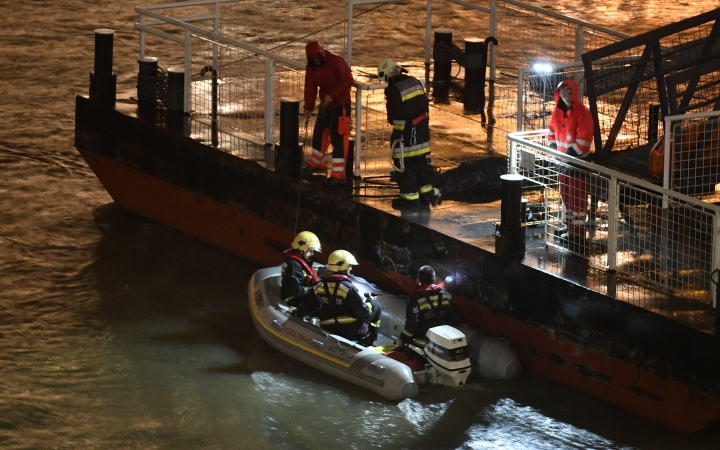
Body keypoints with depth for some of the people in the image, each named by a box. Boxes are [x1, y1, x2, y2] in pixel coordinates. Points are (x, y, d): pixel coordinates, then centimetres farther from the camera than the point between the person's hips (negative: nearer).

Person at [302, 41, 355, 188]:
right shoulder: (311, 67, 2)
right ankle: (317, 164, 40)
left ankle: (338, 175, -11)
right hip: (325, 104, 8)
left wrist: (332, 95, -26)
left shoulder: (336, 62, -20)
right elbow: (310, 88, 7)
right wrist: (308, 107, 0)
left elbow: (348, 81, -21)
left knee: (338, 138, -11)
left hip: (340, 104, -8)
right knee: (319, 133, 19)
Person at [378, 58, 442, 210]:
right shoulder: (414, 82, 5)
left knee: (405, 164, 2)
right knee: (421, 161, 18)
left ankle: (410, 197, 5)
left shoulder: (393, 90, -19)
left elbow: (395, 114, -19)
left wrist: (397, 134, -9)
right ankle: (426, 192, 25)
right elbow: (424, 105, 11)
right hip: (422, 131, 8)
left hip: (406, 133, -8)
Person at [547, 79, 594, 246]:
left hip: (577, 160, -8)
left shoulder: (582, 113, -17)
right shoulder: (557, 111, 5)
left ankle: (578, 231, 3)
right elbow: (552, 133, 15)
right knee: (565, 193, 18)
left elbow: (584, 140, -20)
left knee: (578, 196, -2)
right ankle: (569, 225, 32)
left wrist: (570, 156, -20)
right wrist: (553, 151, 0)